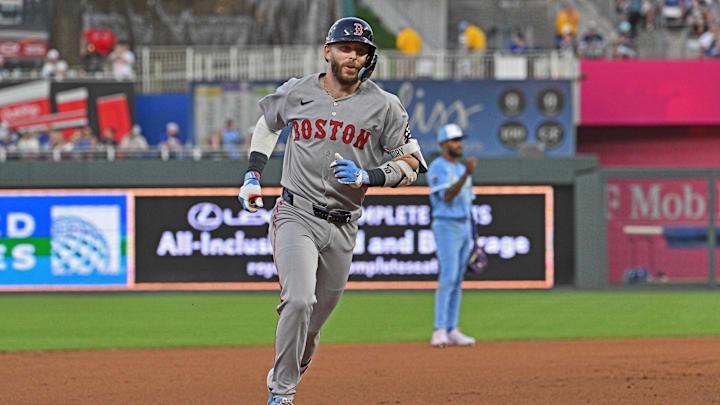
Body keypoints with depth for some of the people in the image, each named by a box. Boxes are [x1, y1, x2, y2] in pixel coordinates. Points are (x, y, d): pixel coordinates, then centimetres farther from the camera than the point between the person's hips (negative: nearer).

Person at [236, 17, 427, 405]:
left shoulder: (384, 106, -2)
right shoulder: (296, 93, 1)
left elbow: (411, 163, 0)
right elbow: (267, 124, 22)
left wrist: (368, 177, -16)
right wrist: (252, 176, 12)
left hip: (342, 227, 2)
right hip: (296, 216, -2)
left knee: (314, 322, 11)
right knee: (299, 300, -24)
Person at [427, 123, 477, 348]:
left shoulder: (461, 169, 17)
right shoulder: (437, 168, -8)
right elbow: (447, 196, -22)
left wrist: (472, 236, 17)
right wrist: (466, 174, -33)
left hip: (464, 228, 8)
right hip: (446, 226, -8)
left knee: (457, 281, 6)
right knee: (448, 278, -16)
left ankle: (452, 331, 6)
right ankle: (439, 331, -19)